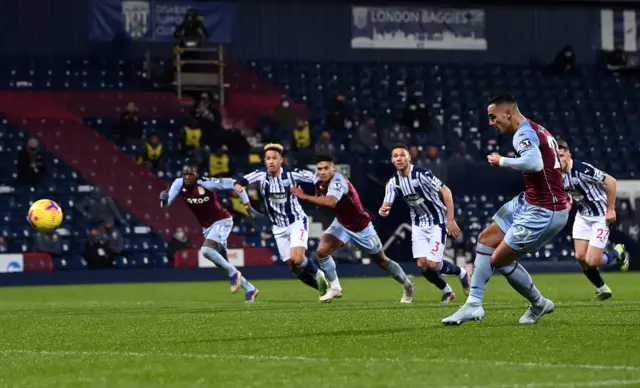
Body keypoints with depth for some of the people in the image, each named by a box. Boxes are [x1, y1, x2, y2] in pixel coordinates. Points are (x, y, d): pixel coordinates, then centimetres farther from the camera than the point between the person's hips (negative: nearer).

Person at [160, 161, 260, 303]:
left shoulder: (206, 184, -25)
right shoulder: (179, 184, -10)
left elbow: (233, 184, -22)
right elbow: (166, 204, -10)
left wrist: (247, 206, -23)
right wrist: (164, 199, -35)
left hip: (222, 221, -7)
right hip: (207, 226, 7)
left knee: (206, 249, -28)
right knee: (222, 263, 9)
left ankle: (233, 273, -8)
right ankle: (250, 289, 23)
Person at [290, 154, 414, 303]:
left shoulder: (338, 181, -34)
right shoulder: (317, 178, -11)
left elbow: (331, 202, -55)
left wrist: (305, 196, -56)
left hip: (361, 227, -6)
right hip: (341, 224, 6)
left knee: (382, 261, 10)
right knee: (322, 251, -18)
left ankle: (407, 285, 33)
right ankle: (335, 288, -1)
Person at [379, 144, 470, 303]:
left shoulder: (422, 174, -23)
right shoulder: (393, 182, -5)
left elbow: (446, 192, -20)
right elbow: (387, 205, -5)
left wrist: (450, 220, -21)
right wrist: (383, 211, -32)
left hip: (437, 222, -5)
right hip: (419, 225, 6)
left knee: (432, 264, -14)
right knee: (422, 264, -4)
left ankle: (462, 272, 16)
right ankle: (447, 291, 21)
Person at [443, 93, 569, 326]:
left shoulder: (524, 134, -19)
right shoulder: (536, 130, 12)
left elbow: (534, 163, -38)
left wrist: (502, 162, -24)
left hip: (543, 212, -11)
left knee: (500, 260, -3)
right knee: (486, 239, 13)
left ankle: (539, 304, 17)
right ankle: (473, 305, 15)